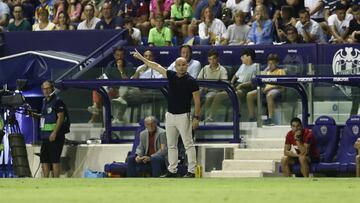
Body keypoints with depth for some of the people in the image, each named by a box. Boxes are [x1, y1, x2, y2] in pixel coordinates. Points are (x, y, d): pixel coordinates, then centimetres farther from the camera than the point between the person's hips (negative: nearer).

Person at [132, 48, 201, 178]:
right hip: (170, 116, 6)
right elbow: (156, 66, 14)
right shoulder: (171, 76, 6)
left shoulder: (191, 81, -8)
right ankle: (172, 170, 15)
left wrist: (196, 117, -12)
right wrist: (141, 57, 20)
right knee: (171, 145, 9)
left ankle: (191, 171, -5)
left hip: (183, 116, -6)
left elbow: (197, 100, -7)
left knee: (188, 144, -6)